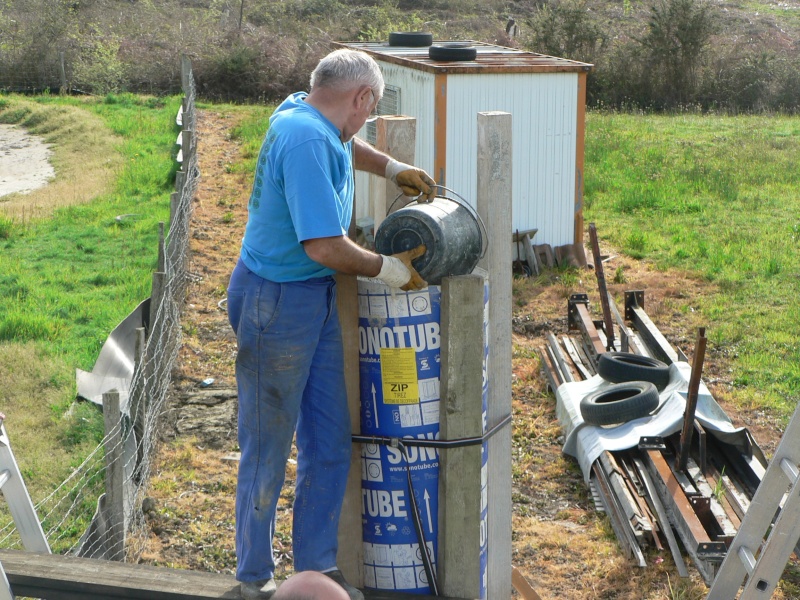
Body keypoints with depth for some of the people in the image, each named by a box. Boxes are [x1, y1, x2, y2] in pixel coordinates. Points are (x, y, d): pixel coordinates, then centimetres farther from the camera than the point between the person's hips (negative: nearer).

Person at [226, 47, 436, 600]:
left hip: (317, 301, 10)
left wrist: (393, 169, 24)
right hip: (276, 303, -10)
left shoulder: (301, 113, 6)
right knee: (268, 450, 5)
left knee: (330, 444, 12)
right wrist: (390, 270, -13)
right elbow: (324, 246, -27)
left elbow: (343, 147, 34)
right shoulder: (306, 141, -23)